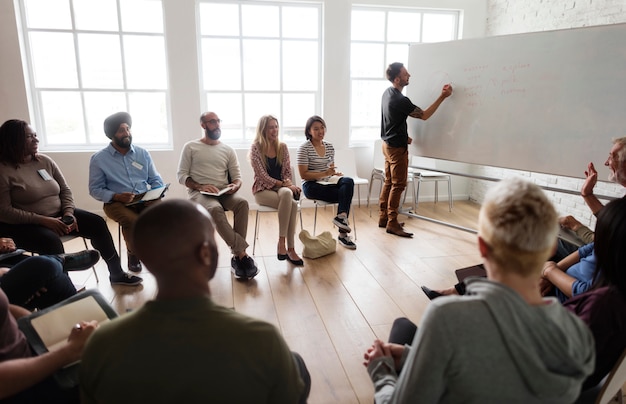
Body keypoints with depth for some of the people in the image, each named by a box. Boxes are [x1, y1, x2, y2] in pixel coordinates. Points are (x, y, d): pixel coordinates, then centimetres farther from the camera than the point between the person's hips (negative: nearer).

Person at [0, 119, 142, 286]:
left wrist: (68, 213, -9)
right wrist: (43, 220, -23)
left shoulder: (45, 161, 6)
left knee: (97, 223, -10)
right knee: (51, 241, -37)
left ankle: (116, 273, 0)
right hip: (25, 225, -6)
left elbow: (65, 190, 10)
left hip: (58, 215, 6)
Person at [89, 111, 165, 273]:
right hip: (117, 203, -2)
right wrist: (116, 196, -19)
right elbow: (95, 189, -1)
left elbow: (156, 180, 10)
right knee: (132, 221, -34)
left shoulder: (143, 153, 9)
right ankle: (134, 253, -1)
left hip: (145, 200, 2)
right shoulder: (98, 159, 1)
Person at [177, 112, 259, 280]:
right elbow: (182, 175, 2)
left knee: (242, 202, -31)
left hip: (224, 193, 3)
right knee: (215, 209, -37)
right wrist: (200, 187, -16)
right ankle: (242, 255, -35)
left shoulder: (228, 149, 15)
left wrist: (235, 185, -12)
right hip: (198, 193, -3)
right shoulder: (191, 147, 8)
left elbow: (237, 177, 13)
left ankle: (237, 257, -29)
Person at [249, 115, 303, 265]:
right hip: (263, 189, -3)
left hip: (281, 187, 4)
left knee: (287, 194, -36)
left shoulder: (282, 147, 8)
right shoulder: (256, 148, -5)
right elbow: (262, 175, -11)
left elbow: (288, 172, 11)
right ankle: (290, 248, -24)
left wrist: (288, 183, -12)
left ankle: (282, 243, -29)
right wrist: (283, 184, -17)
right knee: (292, 204, -33)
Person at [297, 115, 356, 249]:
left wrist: (334, 172, -5)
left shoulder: (329, 147, 12)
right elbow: (303, 174, -13)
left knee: (348, 181, -25)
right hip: (311, 187, -6)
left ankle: (341, 216, -25)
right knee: (347, 193, -23)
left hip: (326, 184, 6)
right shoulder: (304, 148, -7)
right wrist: (325, 173, -22)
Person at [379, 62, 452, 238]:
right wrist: (442, 97, -12)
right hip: (397, 148, -9)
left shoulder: (387, 93, 6)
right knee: (398, 185, -3)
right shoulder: (400, 100, -24)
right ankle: (392, 223, 2)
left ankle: (383, 217, 21)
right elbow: (424, 115, -14)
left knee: (389, 182, 14)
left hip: (388, 143, 9)